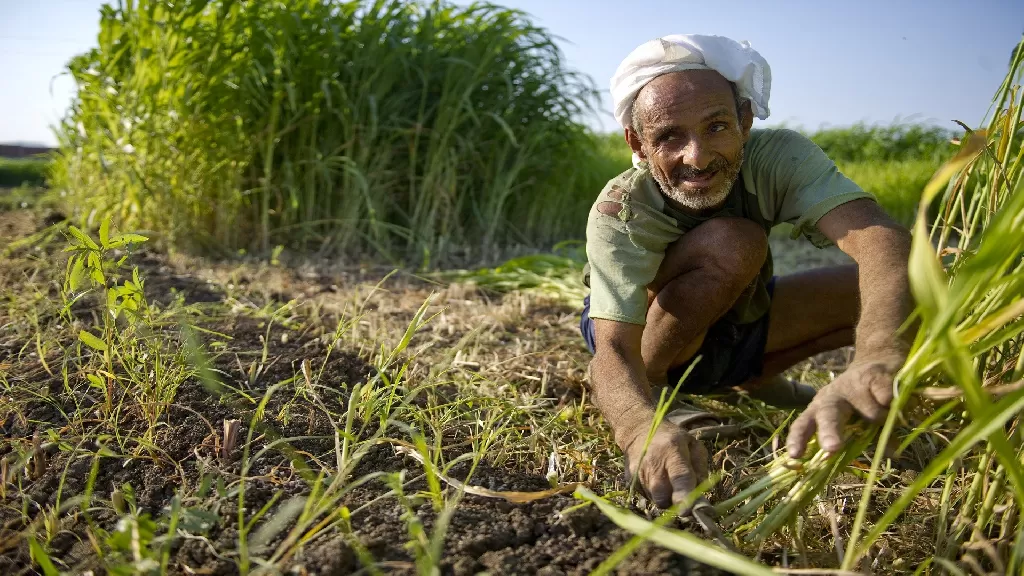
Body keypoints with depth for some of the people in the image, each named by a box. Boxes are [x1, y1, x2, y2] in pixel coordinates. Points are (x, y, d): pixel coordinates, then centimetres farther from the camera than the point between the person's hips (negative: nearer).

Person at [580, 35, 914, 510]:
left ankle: (754, 382, 6)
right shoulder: (620, 212, -32)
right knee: (732, 242, -35)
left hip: (737, 326, 5)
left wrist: (877, 360, -64)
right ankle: (639, 396, -14)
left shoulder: (779, 158, -26)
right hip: (644, 336, -4)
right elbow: (615, 348, -42)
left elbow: (882, 239, -43)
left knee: (894, 288, -14)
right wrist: (642, 427, -66)